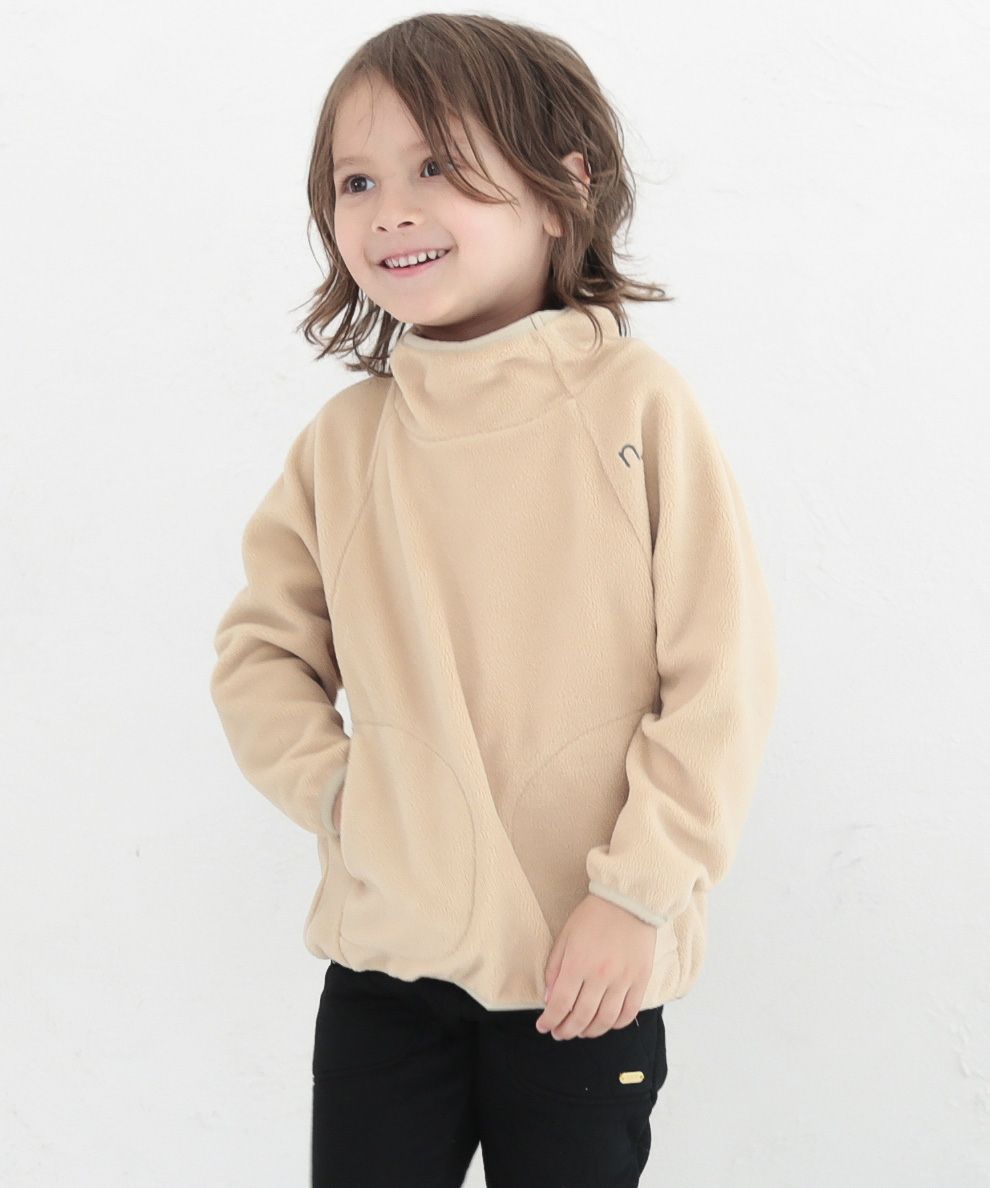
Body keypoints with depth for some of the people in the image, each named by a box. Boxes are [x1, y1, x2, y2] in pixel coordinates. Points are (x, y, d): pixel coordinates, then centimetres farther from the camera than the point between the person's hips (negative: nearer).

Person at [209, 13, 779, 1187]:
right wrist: (339, 792, -7)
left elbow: (721, 671, -10)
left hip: (590, 969, -2)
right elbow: (261, 652, 8)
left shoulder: (634, 401, -9)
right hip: (382, 957, 3)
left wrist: (640, 889, -12)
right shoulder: (344, 440, 0)